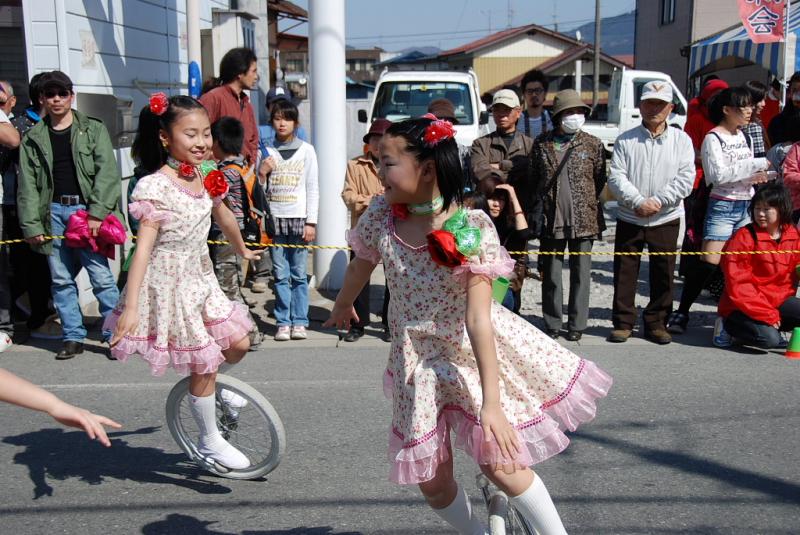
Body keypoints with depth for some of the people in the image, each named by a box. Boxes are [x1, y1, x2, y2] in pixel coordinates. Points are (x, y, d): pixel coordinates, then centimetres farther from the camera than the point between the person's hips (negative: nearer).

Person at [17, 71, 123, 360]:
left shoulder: (93, 130, 4)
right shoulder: (33, 138, 12)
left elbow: (107, 172, -5)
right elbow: (27, 184, 8)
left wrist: (97, 213, -14)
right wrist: (31, 225, 0)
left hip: (87, 209, -3)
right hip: (53, 212, 3)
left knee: (101, 276, -4)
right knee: (61, 279, 7)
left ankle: (115, 335, 5)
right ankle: (73, 336, 17)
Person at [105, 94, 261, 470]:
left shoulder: (207, 176, 1)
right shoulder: (156, 187, -22)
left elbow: (223, 217, 20)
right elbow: (143, 248, -27)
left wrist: (242, 250, 35)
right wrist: (130, 308, -31)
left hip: (201, 279, 7)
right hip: (169, 284, -7)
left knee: (239, 344, 7)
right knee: (204, 364, 1)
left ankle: (211, 387, 38)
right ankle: (210, 441, 21)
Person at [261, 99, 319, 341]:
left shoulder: (306, 150, 6)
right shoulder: (266, 151, 9)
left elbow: (313, 188, 4)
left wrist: (311, 222, -2)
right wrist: (262, 172, -7)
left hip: (299, 218, -1)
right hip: (274, 218, 1)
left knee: (299, 274, 0)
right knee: (280, 274, 1)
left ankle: (299, 322, 7)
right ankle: (283, 322, 8)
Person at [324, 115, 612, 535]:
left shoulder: (469, 229, -22)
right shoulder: (380, 215, -9)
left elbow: (478, 319, -28)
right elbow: (359, 268, 12)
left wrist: (491, 402, -31)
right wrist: (342, 309, 30)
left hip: (475, 353, -4)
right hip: (419, 359, 5)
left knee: (500, 464, -5)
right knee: (432, 482, 9)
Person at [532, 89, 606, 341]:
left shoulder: (592, 144, 2)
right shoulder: (542, 143, 5)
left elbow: (600, 180, 7)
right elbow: (533, 178, 11)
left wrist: (587, 203, 5)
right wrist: (543, 203, 6)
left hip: (583, 219, -1)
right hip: (551, 219, 1)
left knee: (580, 273, 6)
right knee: (550, 274, 7)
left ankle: (577, 324, 16)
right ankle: (552, 323, 19)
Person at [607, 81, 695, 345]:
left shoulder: (681, 140, 3)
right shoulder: (626, 140, 2)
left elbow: (685, 179, -5)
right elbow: (616, 177, -6)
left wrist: (658, 201, -15)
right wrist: (638, 202, -18)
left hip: (666, 220, 1)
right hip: (630, 219, 0)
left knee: (663, 274, 7)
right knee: (625, 273, 4)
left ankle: (656, 323, 21)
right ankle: (623, 322, 15)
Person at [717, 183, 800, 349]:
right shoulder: (744, 237, -12)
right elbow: (738, 285, -15)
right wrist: (766, 315, -18)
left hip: (778, 301, 6)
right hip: (743, 308, -5)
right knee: (769, 339, -27)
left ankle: (769, 328, 0)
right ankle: (732, 327, 0)